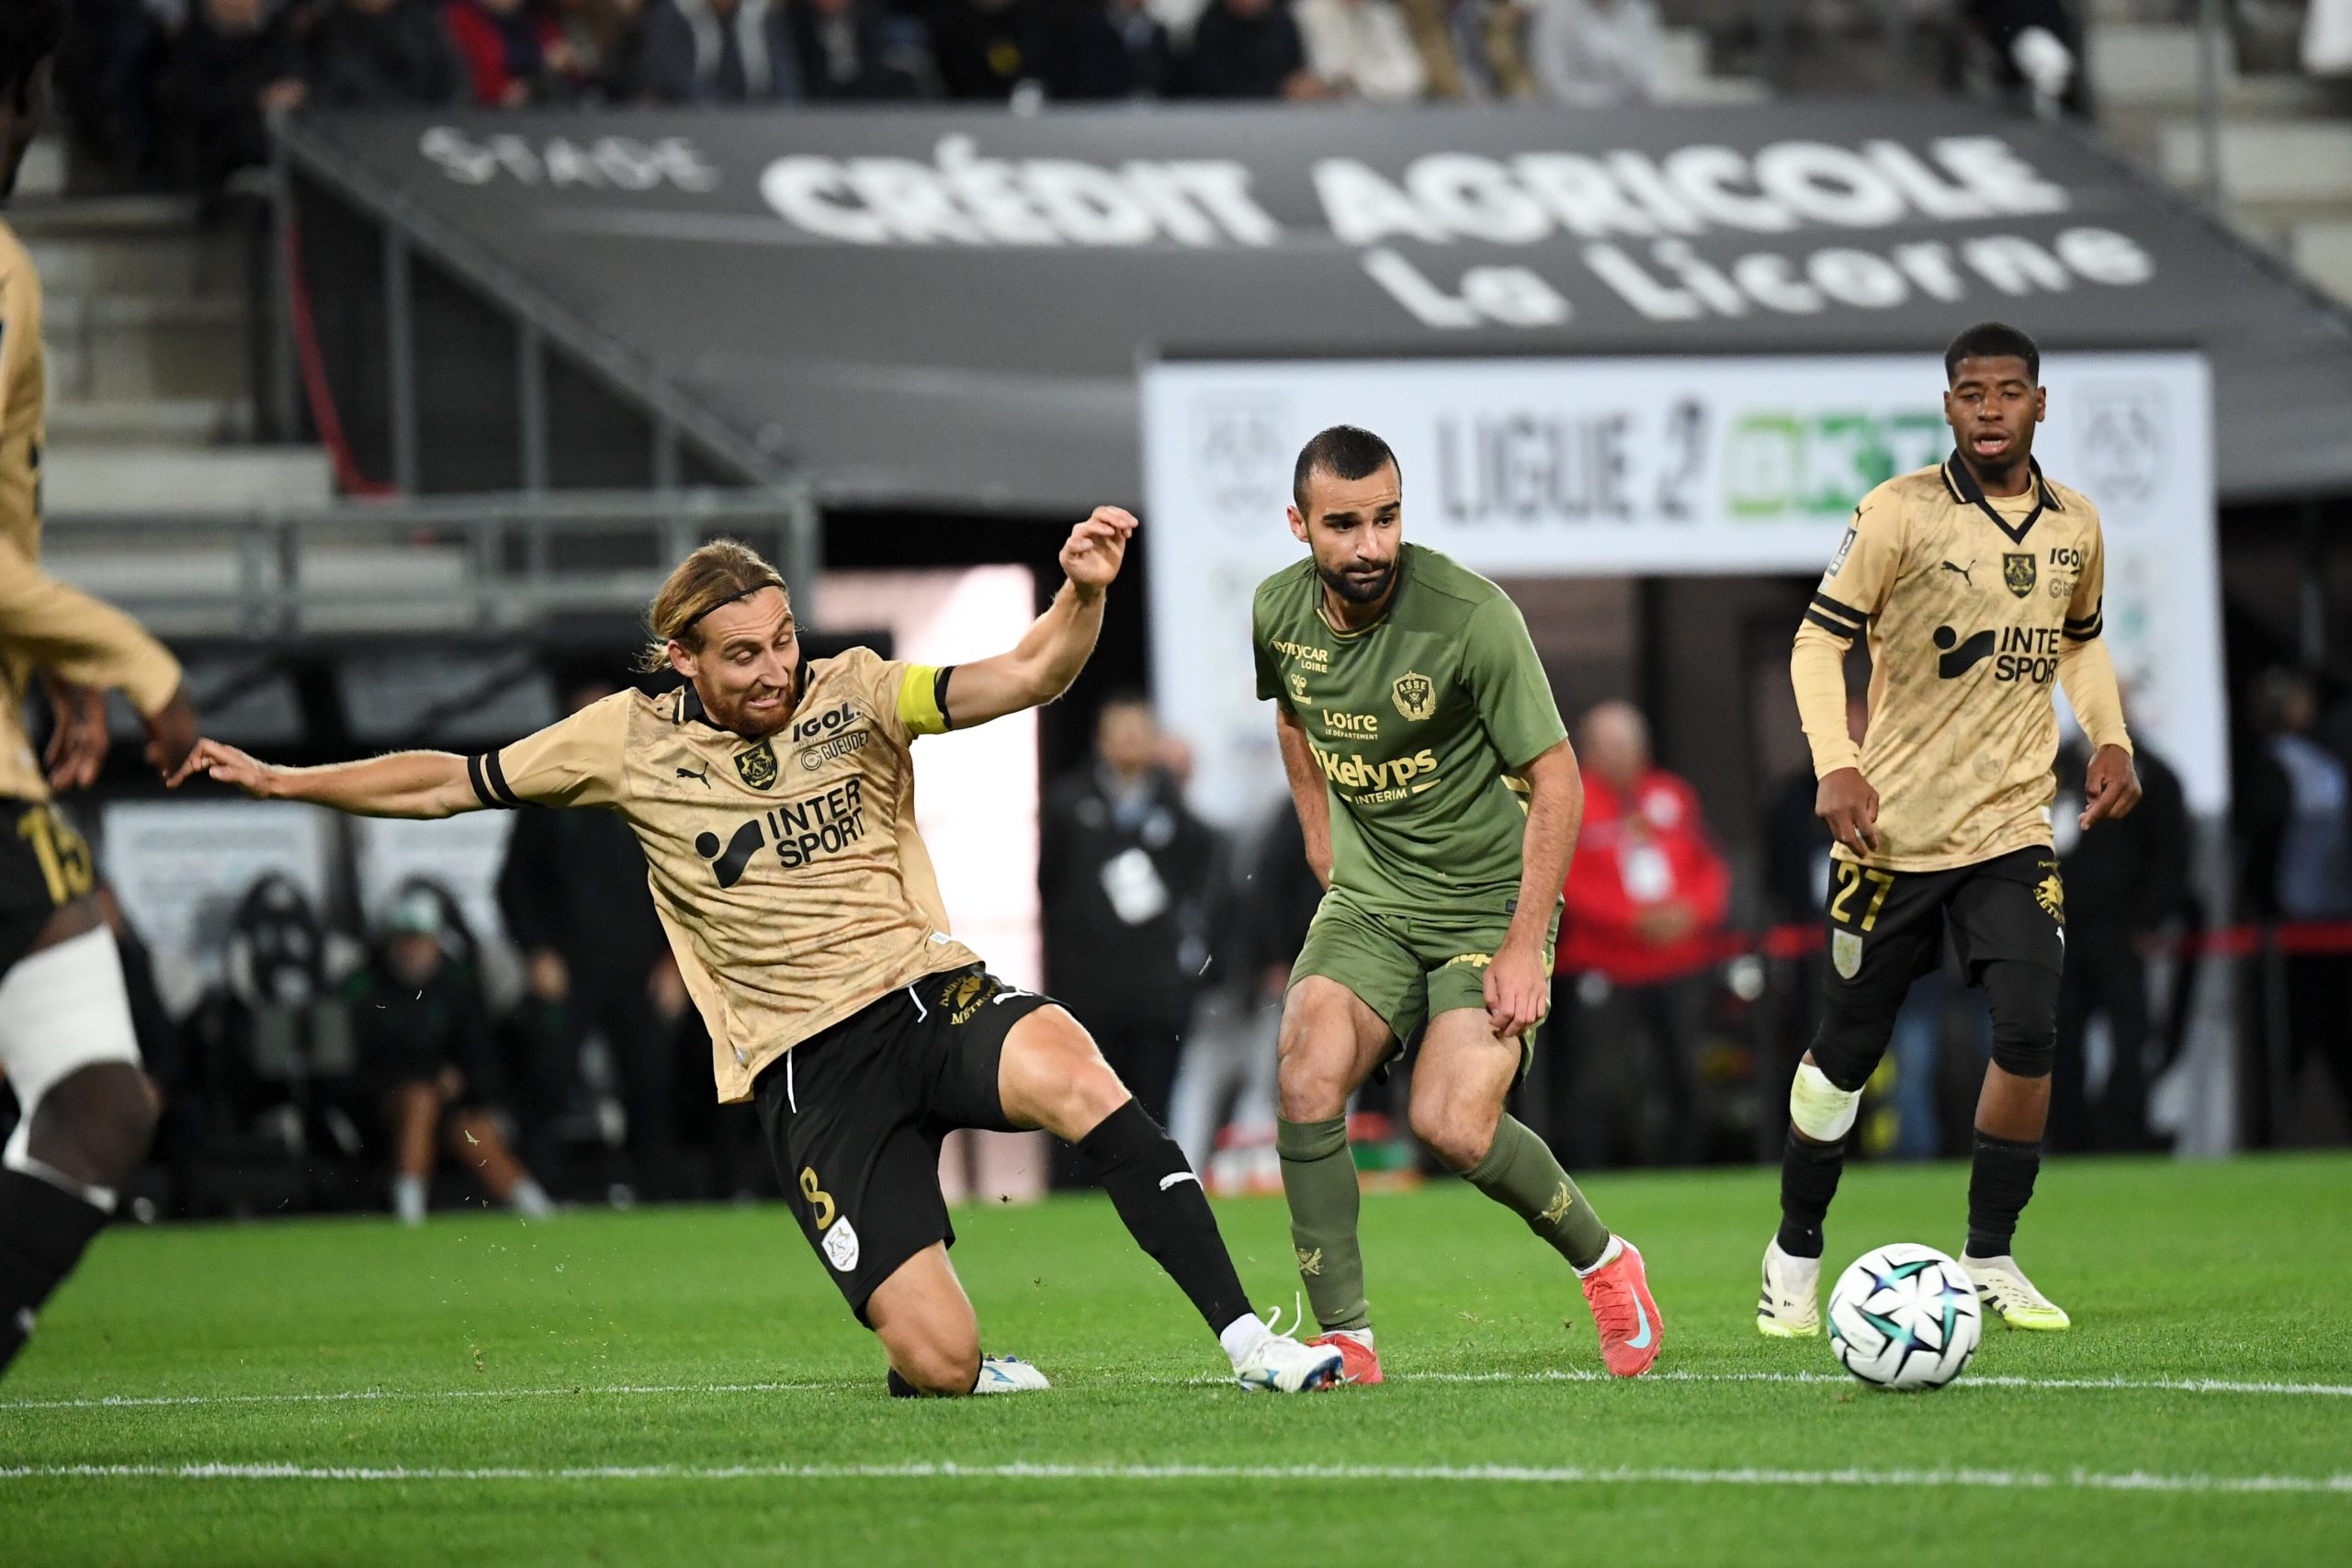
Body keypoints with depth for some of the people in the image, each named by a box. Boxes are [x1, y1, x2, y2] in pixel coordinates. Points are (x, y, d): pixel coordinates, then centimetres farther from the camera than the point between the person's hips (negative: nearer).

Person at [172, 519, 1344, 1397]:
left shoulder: (852, 694, 2)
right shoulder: (628, 742, 4)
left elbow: (1025, 677, -9)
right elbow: (454, 782, 16)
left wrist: (1083, 594, -30)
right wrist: (279, 780, 16)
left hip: (933, 1000, 1)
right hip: (808, 1066, -1)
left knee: (1071, 1077, -36)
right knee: (934, 1358, -16)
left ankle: (1247, 1339, -29)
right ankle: (968, 1382, 24)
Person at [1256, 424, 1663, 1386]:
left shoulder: (1471, 616, -21)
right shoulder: (1279, 612, -4)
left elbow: (1555, 776, -14)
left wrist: (1526, 944, -17)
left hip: (1489, 901, -4)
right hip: (1367, 900, 4)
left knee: (1452, 1125, -19)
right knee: (1308, 1079, -21)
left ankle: (1603, 1262, 10)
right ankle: (1345, 1341, -12)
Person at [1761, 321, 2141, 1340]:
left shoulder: (2074, 528, 6)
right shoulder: (1900, 513, -9)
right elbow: (1819, 640, -7)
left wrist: (2109, 739, 6)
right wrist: (1836, 762, -20)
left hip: (2012, 826, 3)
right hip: (1893, 831, -3)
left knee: (2029, 1035, -13)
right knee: (1845, 1054, 4)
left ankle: (1990, 1260, 1)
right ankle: (1795, 1255, 23)